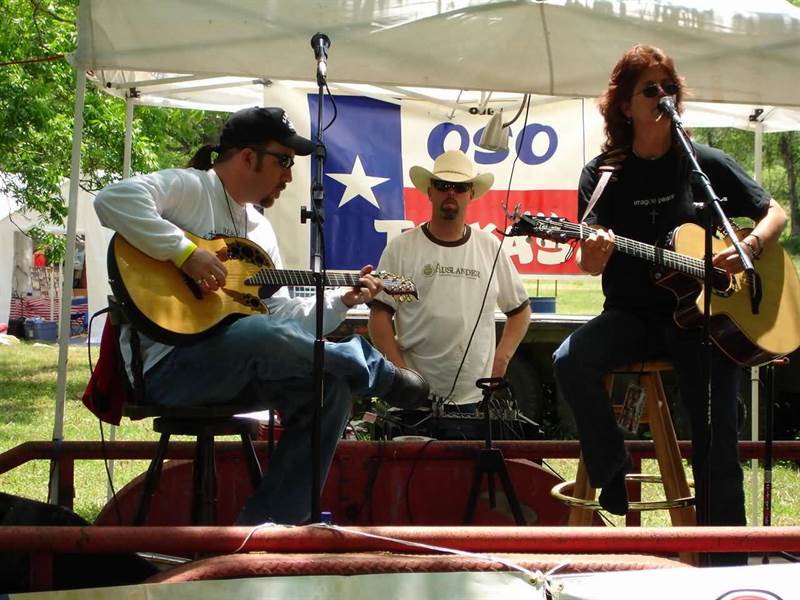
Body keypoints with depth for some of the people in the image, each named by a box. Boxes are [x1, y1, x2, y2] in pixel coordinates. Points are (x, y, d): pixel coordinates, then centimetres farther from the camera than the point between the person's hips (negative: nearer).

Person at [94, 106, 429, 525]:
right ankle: (383, 376, -10)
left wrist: (343, 300, 8)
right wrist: (185, 251, -26)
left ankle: (270, 526, -8)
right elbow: (113, 199, -24)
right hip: (166, 365, -9)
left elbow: (282, 315, 19)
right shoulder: (188, 187, -5)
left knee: (329, 388, -10)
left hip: (235, 369, 9)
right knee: (261, 334, -36)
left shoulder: (260, 228, 21)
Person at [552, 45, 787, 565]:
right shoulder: (603, 173, 3)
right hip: (633, 315, 1)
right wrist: (594, 254, -29)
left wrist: (748, 247, -13)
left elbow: (776, 213, 9)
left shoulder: (706, 164, 3)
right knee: (572, 361, -28)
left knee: (716, 440, -15)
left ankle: (726, 558, -3)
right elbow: (590, 262, -4)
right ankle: (613, 470, -7)